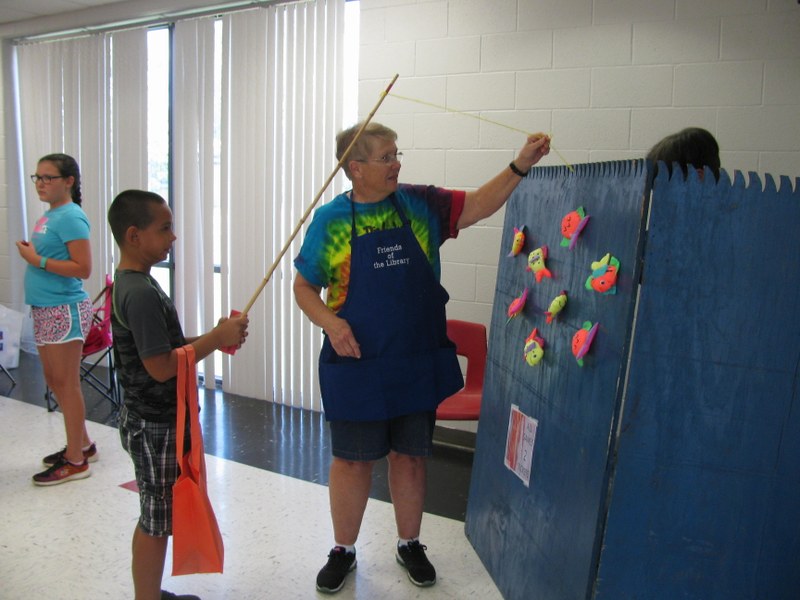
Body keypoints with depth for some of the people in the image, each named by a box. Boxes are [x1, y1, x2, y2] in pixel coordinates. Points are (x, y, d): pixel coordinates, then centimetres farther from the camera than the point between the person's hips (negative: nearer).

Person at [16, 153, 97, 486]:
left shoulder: (70, 217, -15)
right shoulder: (47, 215, 12)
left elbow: (83, 269, -21)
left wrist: (37, 260, -19)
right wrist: (30, 253, 2)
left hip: (65, 310, -9)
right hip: (44, 309, 9)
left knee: (66, 383, -1)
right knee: (54, 381, 17)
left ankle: (76, 461, 11)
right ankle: (82, 444, 32)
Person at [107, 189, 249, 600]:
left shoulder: (129, 282, 8)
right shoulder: (141, 293, -24)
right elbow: (161, 366, -26)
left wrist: (214, 337, 3)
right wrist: (216, 338, -19)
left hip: (148, 418, 10)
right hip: (156, 427, -10)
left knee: (155, 517, 21)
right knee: (156, 523, 4)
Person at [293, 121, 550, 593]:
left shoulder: (419, 205, 1)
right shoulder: (331, 220, -4)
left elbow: (478, 206, -3)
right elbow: (304, 286, 1)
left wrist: (520, 166, -14)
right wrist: (330, 322, -16)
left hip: (419, 364, 2)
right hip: (357, 366, -2)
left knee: (410, 456, 15)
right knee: (352, 461, 10)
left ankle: (410, 544, 36)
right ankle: (343, 551, 31)